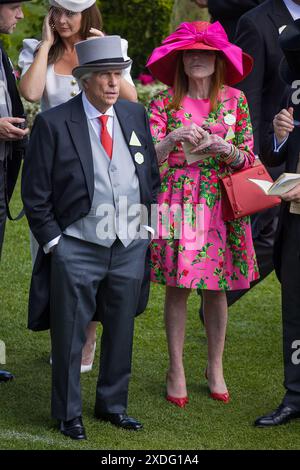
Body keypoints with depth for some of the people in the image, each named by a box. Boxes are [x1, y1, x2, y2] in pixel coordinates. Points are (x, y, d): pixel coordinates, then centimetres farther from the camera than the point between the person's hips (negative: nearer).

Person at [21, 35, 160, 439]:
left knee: (121, 334, 14)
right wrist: (54, 242, -8)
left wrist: (150, 226, 8)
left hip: (130, 250, 4)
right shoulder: (53, 124, -9)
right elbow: (35, 194, -6)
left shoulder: (135, 116, 6)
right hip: (77, 251, -4)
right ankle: (68, 413, 19)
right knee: (69, 338, 5)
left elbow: (152, 176, 15)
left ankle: (113, 405, 30)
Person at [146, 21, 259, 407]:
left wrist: (226, 149, -15)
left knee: (216, 287, 6)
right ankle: (176, 369, 10)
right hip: (177, 203, -1)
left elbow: (248, 158, 6)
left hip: (220, 203, 1)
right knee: (176, 286, 1)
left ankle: (215, 368, 18)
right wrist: (173, 139, -26)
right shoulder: (165, 102, 0)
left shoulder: (234, 100, 4)